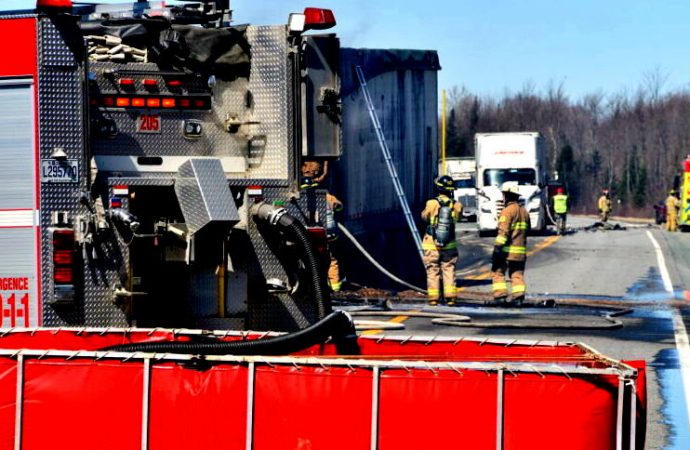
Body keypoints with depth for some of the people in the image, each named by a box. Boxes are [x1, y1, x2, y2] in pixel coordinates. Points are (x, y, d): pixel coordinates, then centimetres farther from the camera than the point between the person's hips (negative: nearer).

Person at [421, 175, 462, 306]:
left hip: (432, 244, -1)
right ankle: (450, 297, 2)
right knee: (449, 270, 9)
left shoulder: (432, 203, -12)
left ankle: (433, 298, 5)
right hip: (449, 245, 1)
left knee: (433, 271, 6)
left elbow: (424, 217, 4)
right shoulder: (456, 205, -6)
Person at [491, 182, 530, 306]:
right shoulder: (524, 211, 14)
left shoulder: (508, 211, -11)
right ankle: (518, 297, -3)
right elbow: (527, 230, 23)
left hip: (506, 249, -7)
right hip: (520, 250, 7)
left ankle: (500, 296, -5)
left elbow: (503, 231, -20)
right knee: (517, 275, 8)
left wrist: (498, 246, -23)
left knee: (498, 273, 4)